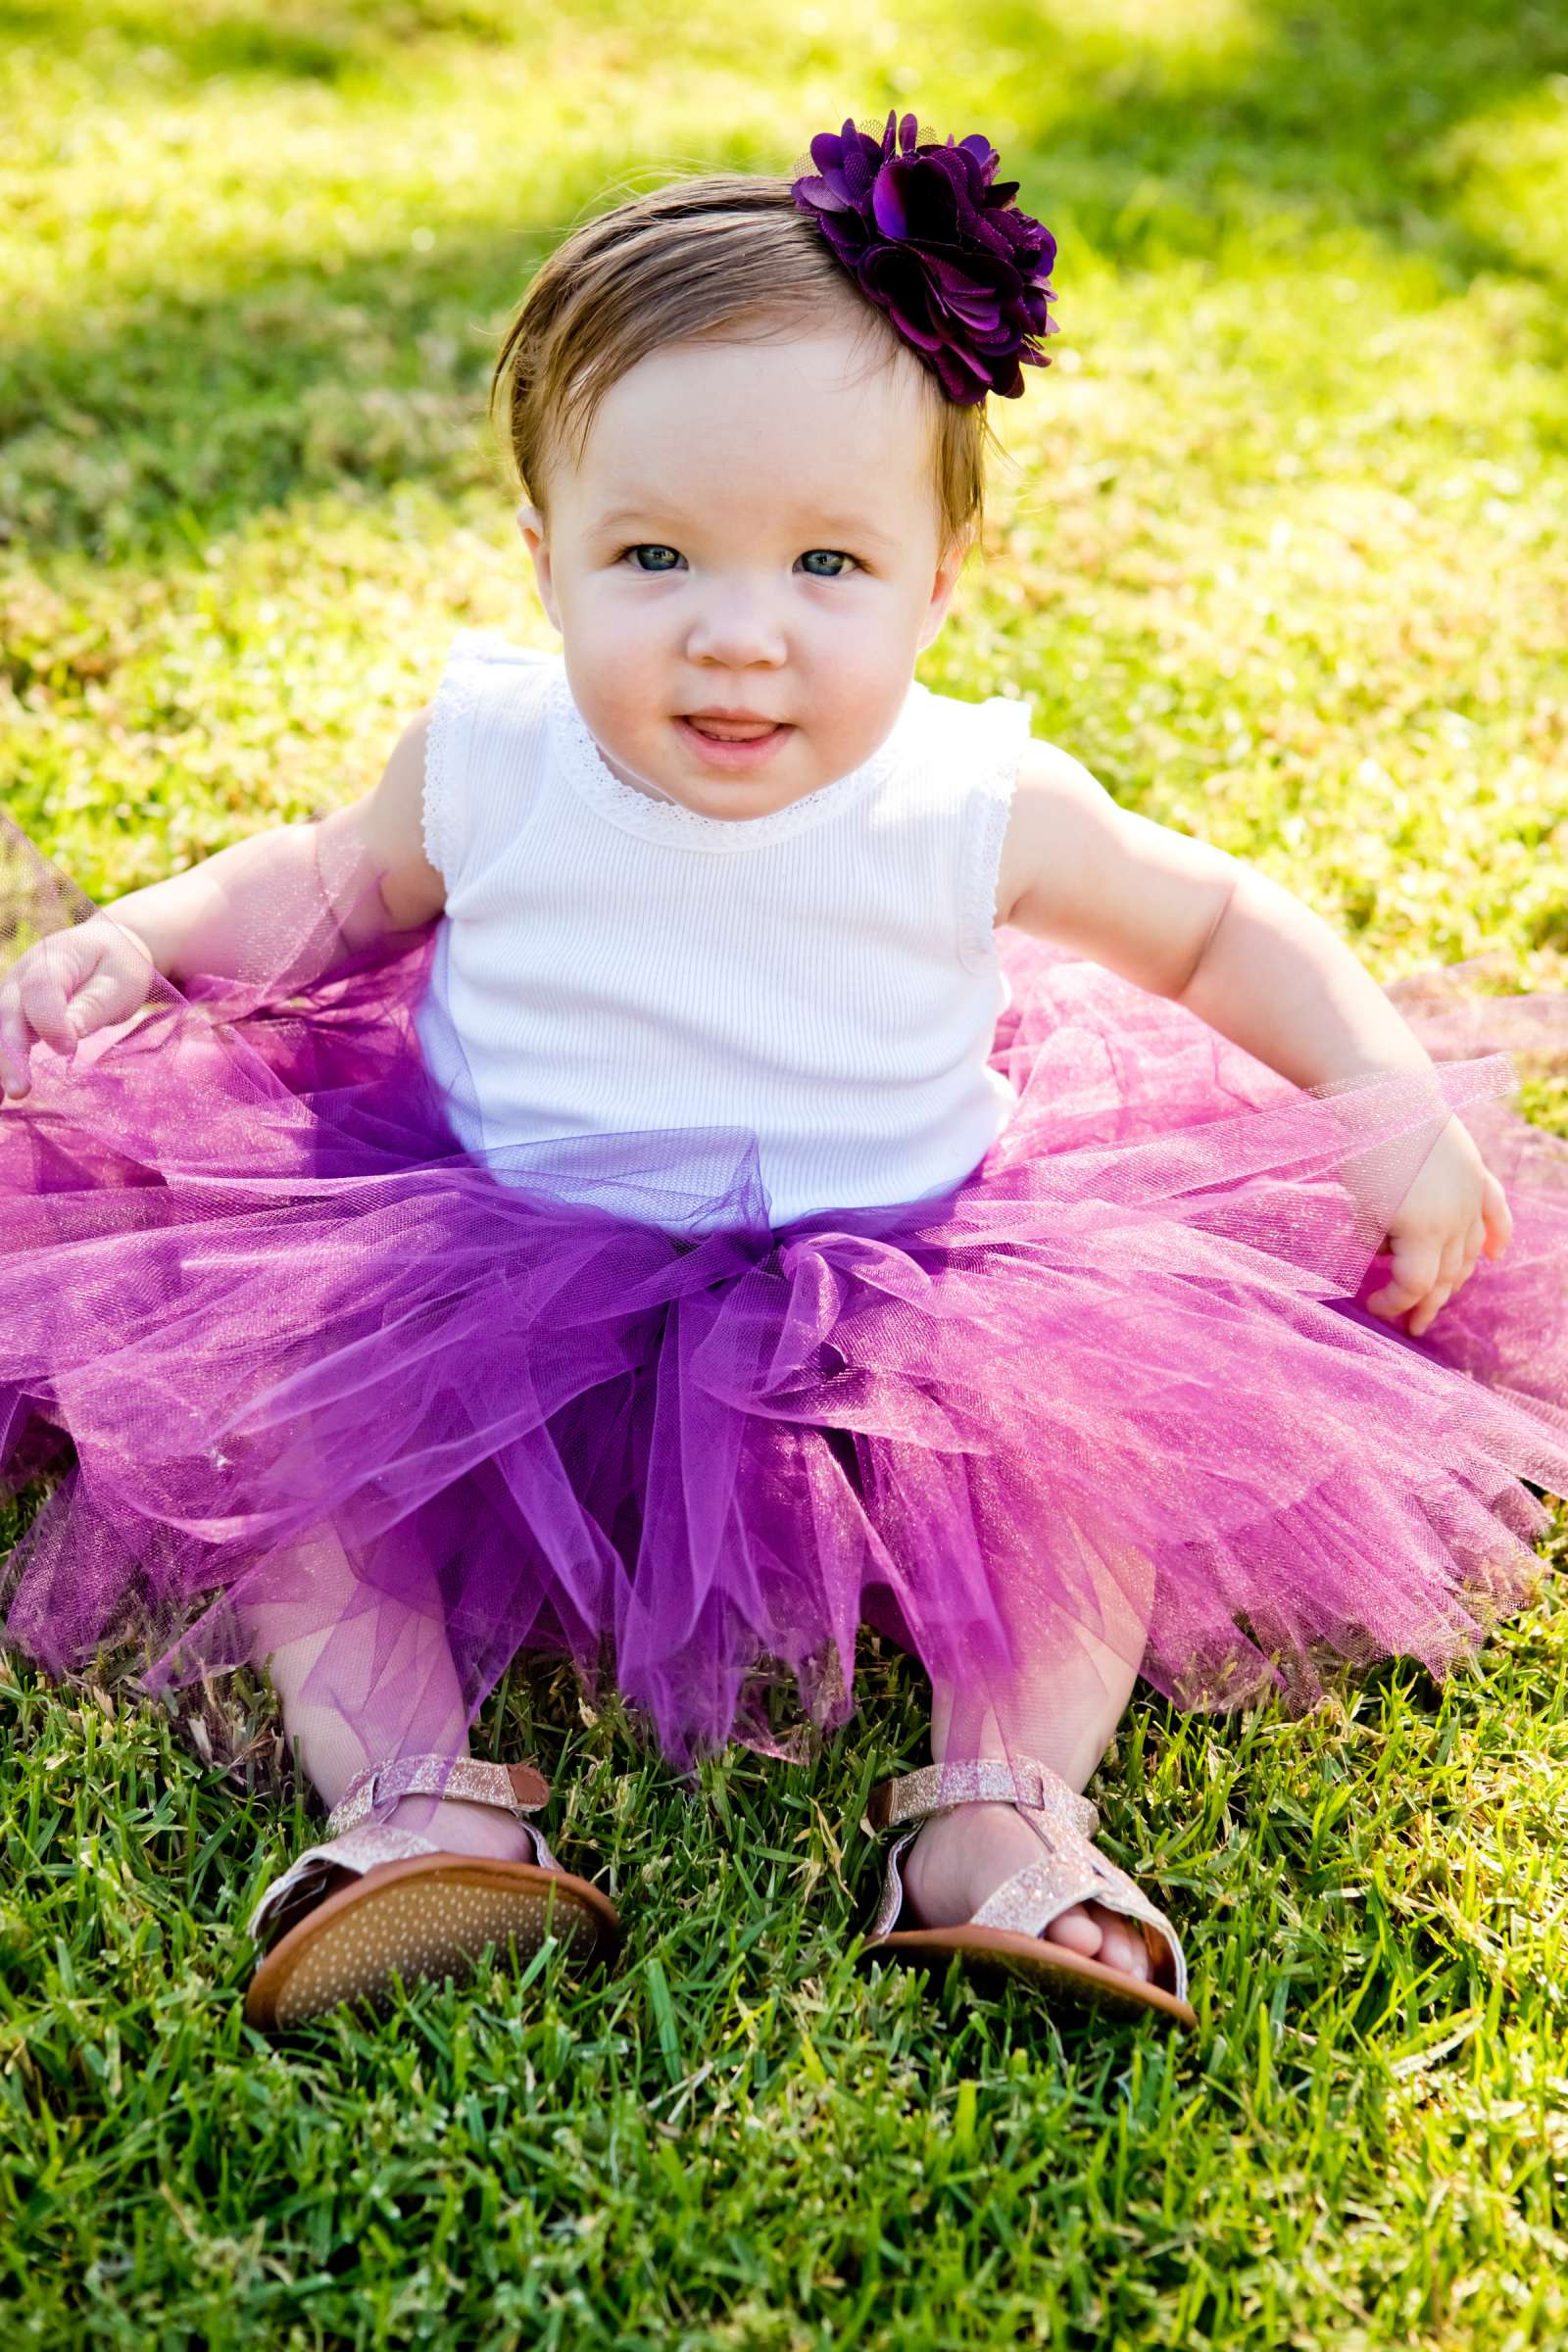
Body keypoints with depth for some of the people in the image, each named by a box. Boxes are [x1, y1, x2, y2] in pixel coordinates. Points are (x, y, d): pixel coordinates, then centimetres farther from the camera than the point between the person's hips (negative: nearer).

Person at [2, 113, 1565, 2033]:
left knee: (1087, 1416, -22)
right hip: (496, 1281, 1)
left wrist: (1389, 1095, -5)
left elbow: (1214, 924, 5)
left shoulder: (977, 809, -13)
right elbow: (340, 881, 11)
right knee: (271, 1399, -17)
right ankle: (411, 1797, -12)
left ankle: (1000, 1813, -13)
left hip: (901, 1293, 0)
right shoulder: (489, 757, -11)